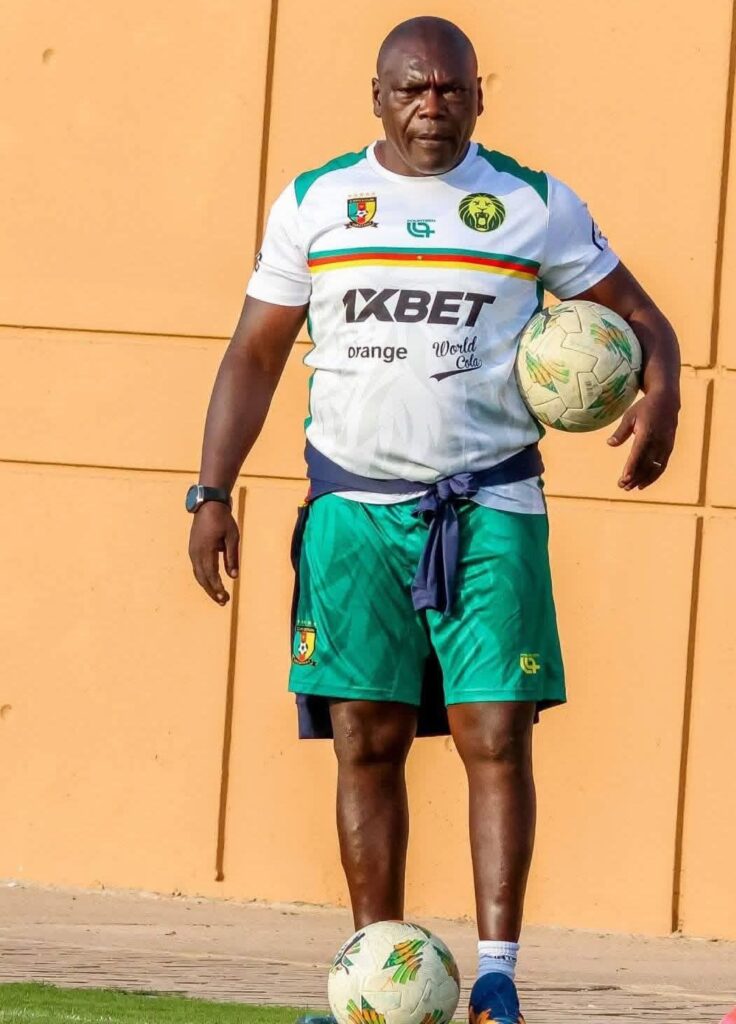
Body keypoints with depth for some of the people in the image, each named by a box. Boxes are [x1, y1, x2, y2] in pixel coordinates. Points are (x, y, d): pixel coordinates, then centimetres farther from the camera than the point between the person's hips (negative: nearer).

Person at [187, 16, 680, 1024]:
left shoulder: (535, 205, 5)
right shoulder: (314, 203, 7)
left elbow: (637, 314, 9)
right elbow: (256, 353, 11)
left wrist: (659, 392, -14)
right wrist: (213, 493, 2)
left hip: (490, 510, -1)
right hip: (353, 510, 1)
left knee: (497, 735, -9)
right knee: (365, 741, -1)